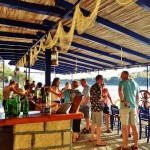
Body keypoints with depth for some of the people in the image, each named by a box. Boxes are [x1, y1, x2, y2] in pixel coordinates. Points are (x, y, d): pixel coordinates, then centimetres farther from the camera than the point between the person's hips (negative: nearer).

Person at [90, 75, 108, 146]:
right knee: (99, 124, -4)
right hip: (98, 108, -9)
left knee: (93, 123, 18)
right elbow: (99, 99, -19)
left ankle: (92, 137, 28)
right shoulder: (98, 87, -16)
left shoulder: (92, 87, 12)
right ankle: (98, 141, 0)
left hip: (93, 107, 9)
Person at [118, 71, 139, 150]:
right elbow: (137, 97, 17)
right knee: (134, 126, 12)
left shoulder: (122, 82, -5)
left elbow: (120, 91, -26)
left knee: (125, 126, 1)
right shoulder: (135, 83, 14)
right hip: (133, 106, 6)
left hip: (125, 106, -6)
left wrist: (122, 100, -16)